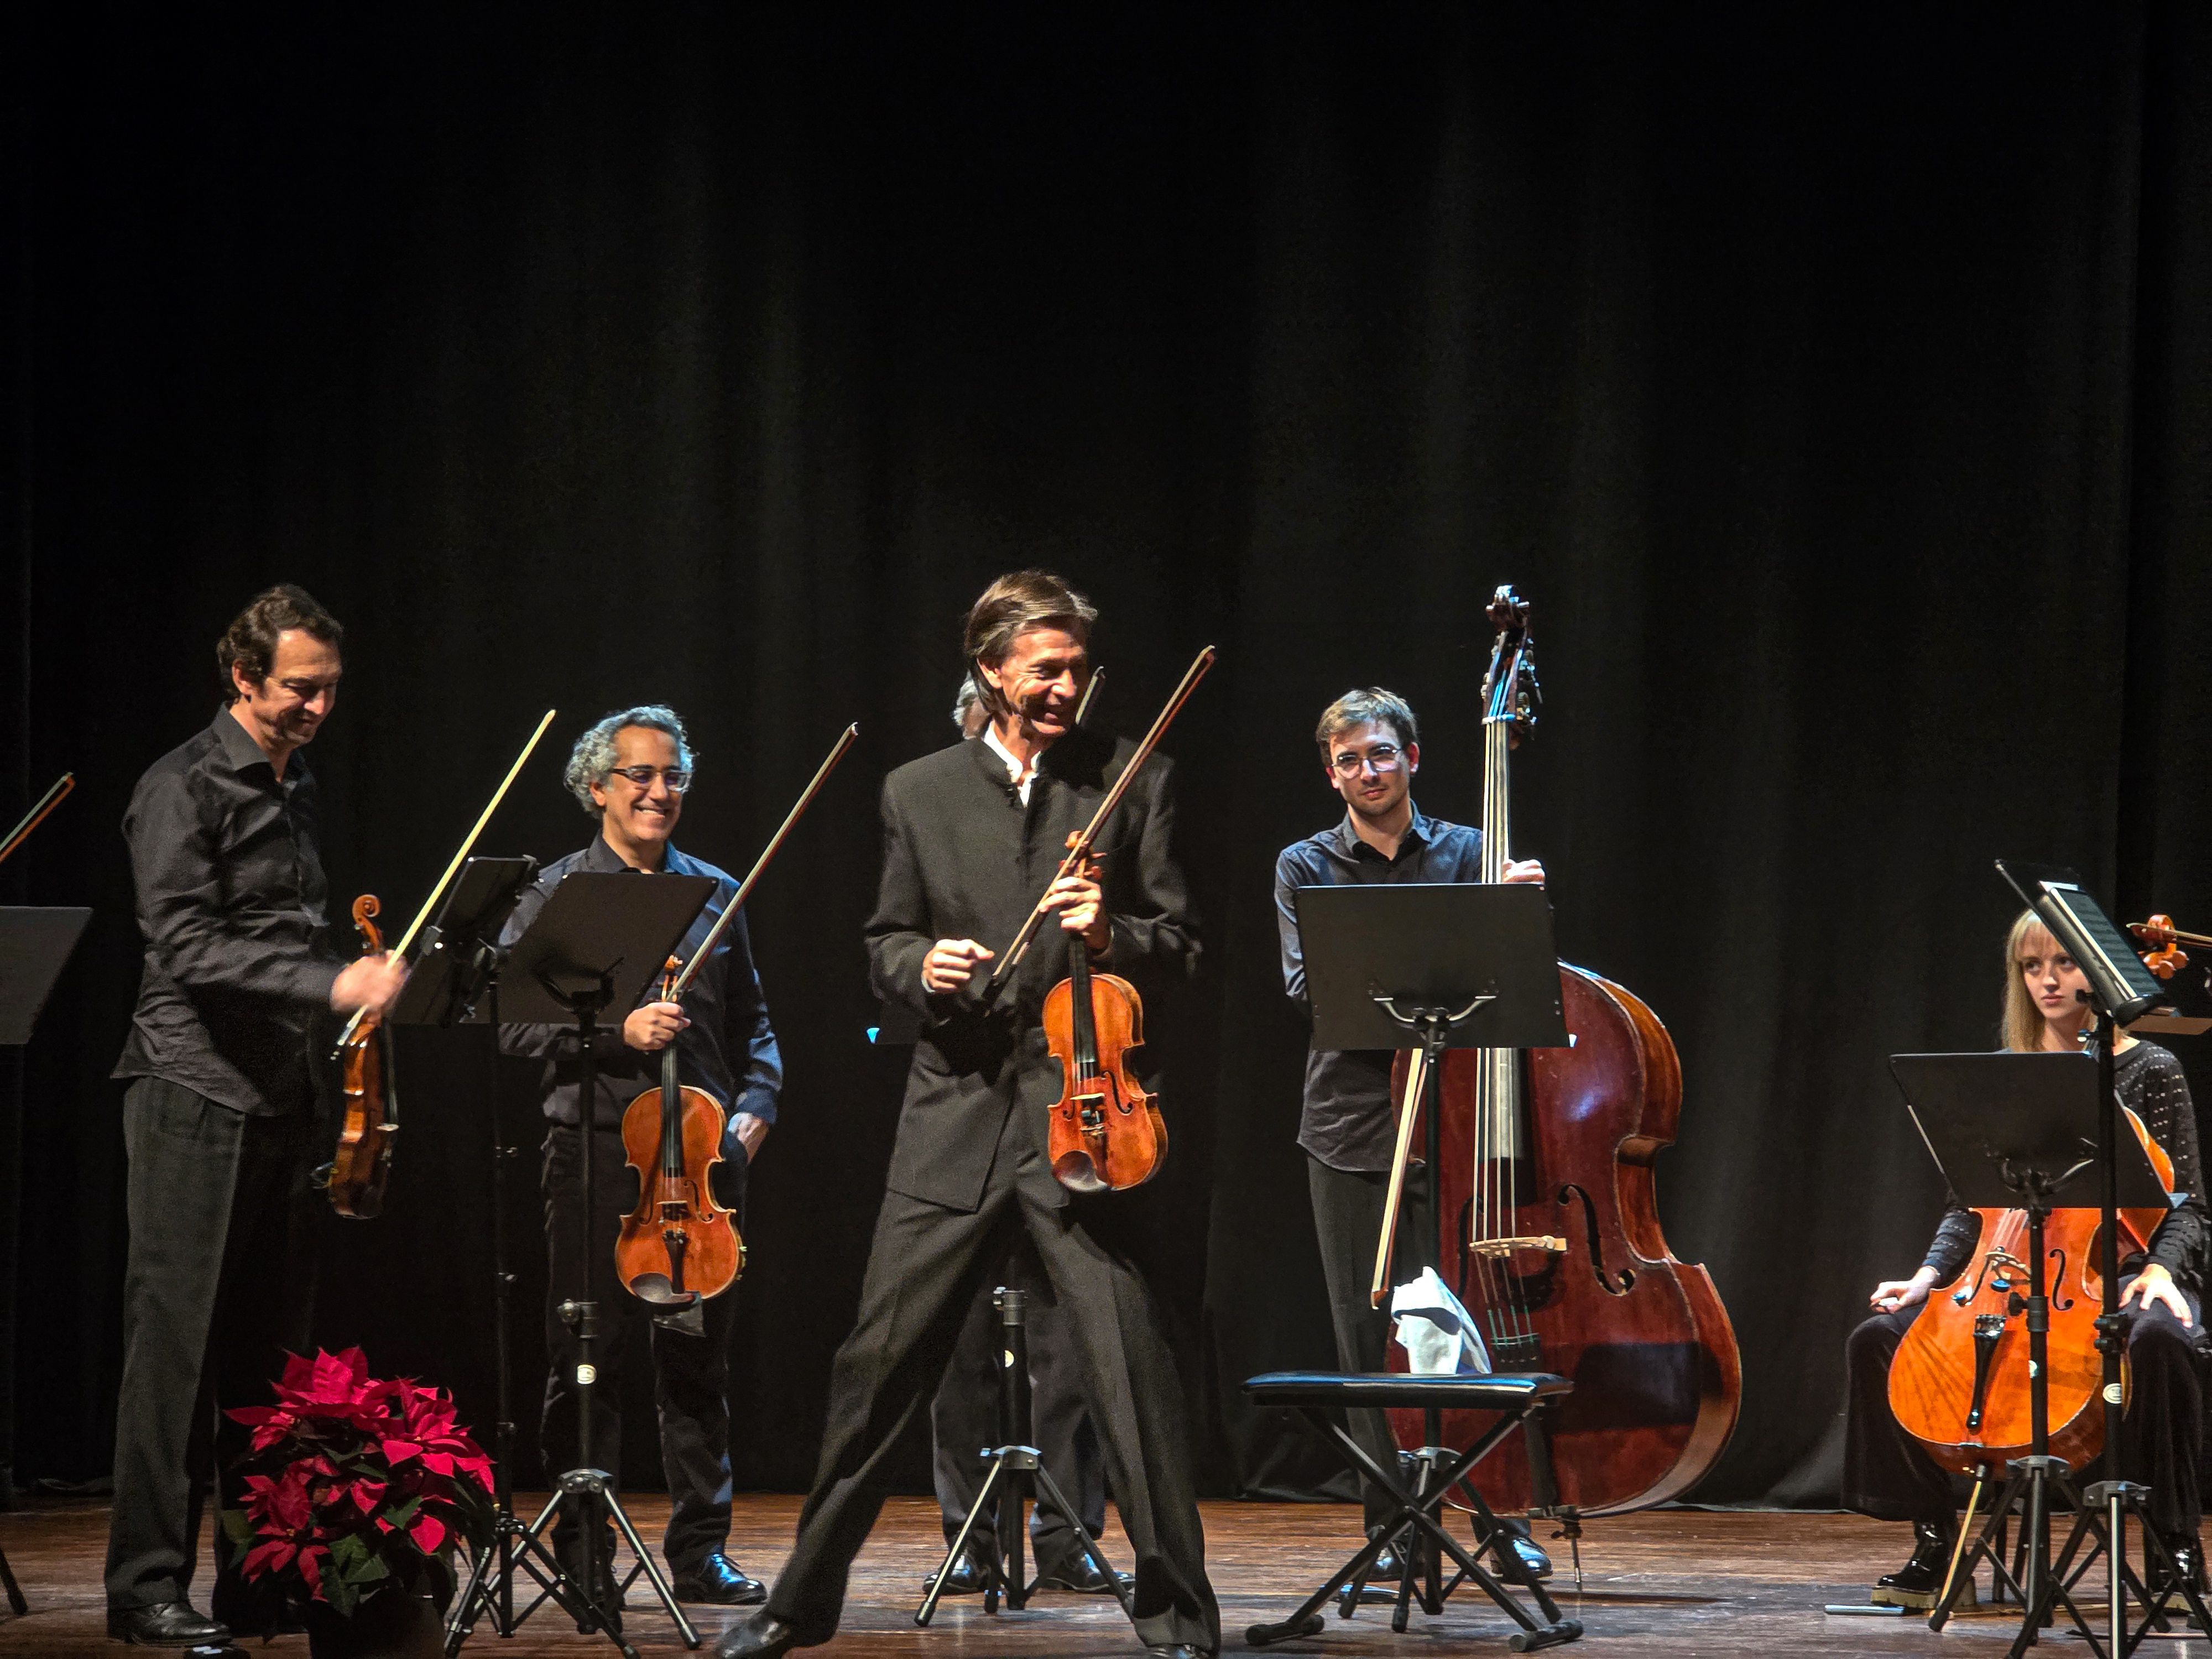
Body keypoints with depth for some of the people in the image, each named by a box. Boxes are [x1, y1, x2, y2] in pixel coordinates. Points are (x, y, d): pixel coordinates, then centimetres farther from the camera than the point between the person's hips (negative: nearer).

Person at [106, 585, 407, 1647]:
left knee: (270, 1350, 8)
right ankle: (149, 1587, -6)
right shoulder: (183, 790, -9)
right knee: (179, 1346, -8)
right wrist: (331, 984, -26)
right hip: (196, 1093, -8)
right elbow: (187, 944, -19)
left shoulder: (296, 788, 17)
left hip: (284, 1100, 8)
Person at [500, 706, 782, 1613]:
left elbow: (751, 1022, 19)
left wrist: (756, 1103, 3)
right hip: (595, 1149, -3)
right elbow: (516, 1022, -4)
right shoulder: (557, 894, 2)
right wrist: (618, 1029, -16)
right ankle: (584, 1556, 4)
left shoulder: (716, 894, 14)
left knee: (698, 1358, 6)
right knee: (587, 1359, -2)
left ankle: (700, 1552, 12)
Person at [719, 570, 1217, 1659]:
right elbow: (884, 944, 16)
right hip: (955, 1111, 2)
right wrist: (921, 964, -6)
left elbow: (1179, 951, 7)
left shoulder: (1131, 782, 6)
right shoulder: (920, 793, 10)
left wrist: (1112, 935, -14)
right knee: (880, 1362, 7)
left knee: (1128, 1358, -11)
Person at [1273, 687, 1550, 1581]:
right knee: (1369, 1332, 2)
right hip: (1354, 1126, 1)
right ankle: (1393, 1525, 9)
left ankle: (1507, 1516, 4)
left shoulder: (1468, 854, 8)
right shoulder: (1306, 868, 8)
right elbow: (1306, 992, -3)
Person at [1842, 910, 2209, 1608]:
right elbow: (1970, 1206, 12)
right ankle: (1935, 1541, -10)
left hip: (2120, 1273, -4)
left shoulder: (2150, 1072, 2)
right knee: (1878, 1337, -19)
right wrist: (1928, 1276, -5)